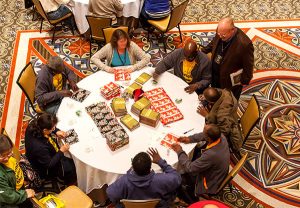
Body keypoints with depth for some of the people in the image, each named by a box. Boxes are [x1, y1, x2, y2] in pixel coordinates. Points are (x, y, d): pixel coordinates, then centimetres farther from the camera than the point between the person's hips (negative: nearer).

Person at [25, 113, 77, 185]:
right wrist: (61, 151, -23)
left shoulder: (33, 126, -24)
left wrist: (56, 131, -13)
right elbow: (49, 165, -29)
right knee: (74, 167, 3)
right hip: (46, 170, -8)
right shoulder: (39, 147, -45)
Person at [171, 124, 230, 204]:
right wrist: (190, 139, -6)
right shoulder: (221, 137, -20)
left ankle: (193, 202, 28)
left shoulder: (211, 154, -42)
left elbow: (190, 168, -28)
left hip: (211, 184, -8)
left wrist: (180, 152, -17)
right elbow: (203, 135, 5)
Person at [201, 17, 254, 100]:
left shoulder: (244, 44, -35)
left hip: (230, 82, -5)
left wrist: (244, 81, -11)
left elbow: (248, 65, -20)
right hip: (215, 75, 6)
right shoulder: (221, 31, -16)